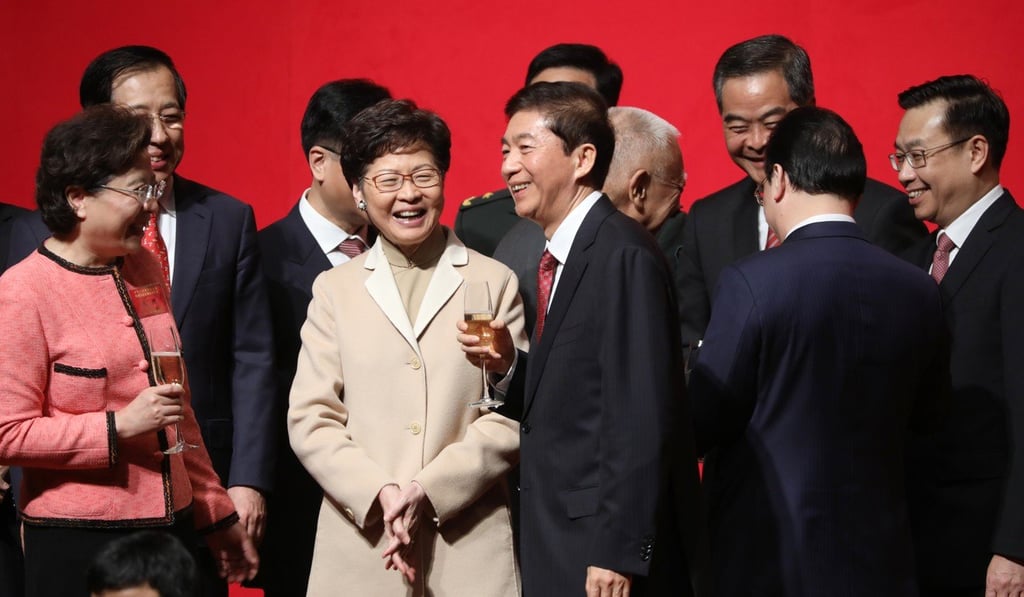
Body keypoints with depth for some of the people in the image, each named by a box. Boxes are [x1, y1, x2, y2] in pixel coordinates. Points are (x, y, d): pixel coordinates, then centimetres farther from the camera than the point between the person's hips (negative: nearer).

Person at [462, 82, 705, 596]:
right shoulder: (562, 257, 12)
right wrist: (509, 366, -3)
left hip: (605, 551, -9)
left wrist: (617, 554, -22)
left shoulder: (624, 256, -16)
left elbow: (640, 418, -21)